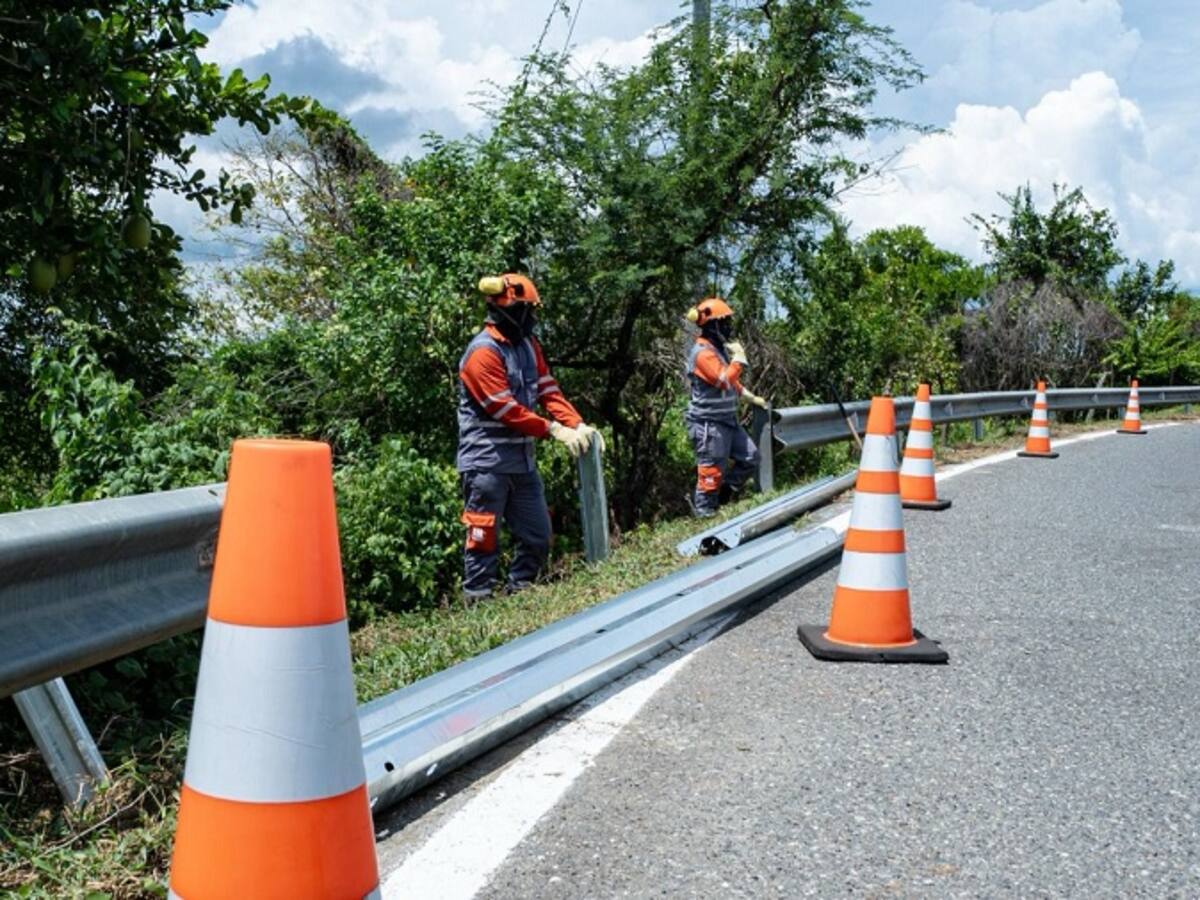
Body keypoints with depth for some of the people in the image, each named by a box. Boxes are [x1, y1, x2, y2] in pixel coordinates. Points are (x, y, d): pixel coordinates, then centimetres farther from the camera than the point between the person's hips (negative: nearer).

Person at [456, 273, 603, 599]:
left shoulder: (528, 345, 10)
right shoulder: (483, 353, -16)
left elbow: (549, 390, 6)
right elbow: (507, 410, -20)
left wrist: (578, 425, -9)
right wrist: (556, 431, -20)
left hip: (522, 460, 8)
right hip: (487, 463, -8)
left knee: (538, 537, 12)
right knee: (484, 541, -2)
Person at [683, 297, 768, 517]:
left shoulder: (719, 348, 13)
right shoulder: (703, 352, -18)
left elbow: (732, 382, 26)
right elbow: (725, 381, -27)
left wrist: (752, 397, 24)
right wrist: (739, 357, -17)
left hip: (727, 420, 10)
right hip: (708, 424, -10)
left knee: (750, 457, 11)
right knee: (711, 473, -3)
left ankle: (722, 496, 19)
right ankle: (704, 514, 7)